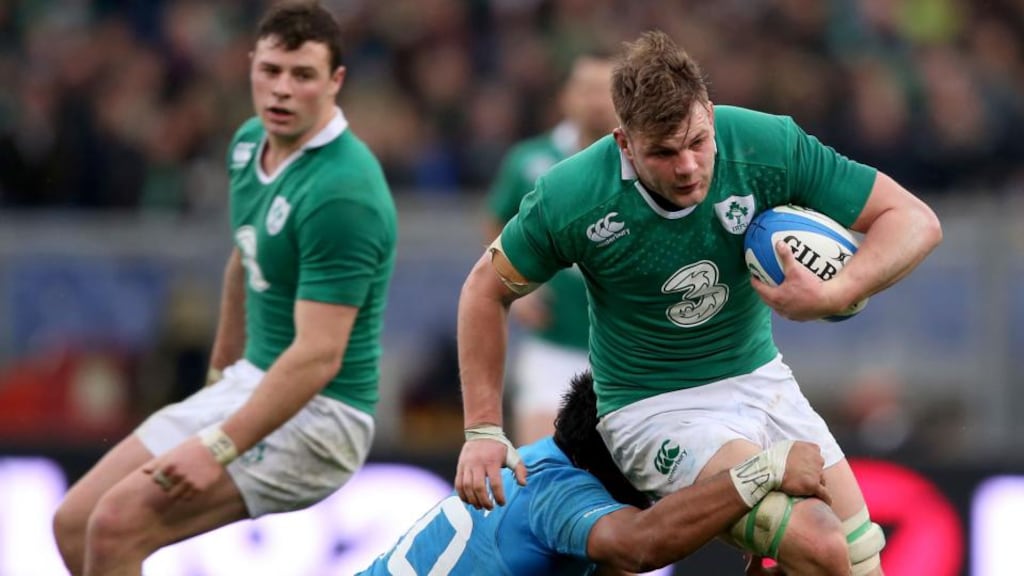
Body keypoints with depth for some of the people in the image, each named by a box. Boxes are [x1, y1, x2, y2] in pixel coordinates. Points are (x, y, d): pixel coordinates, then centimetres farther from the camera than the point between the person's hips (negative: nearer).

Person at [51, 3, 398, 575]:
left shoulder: (341, 191, -23)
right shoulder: (249, 144, 4)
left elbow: (318, 355, -28)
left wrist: (220, 448, -33)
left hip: (318, 414, -9)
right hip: (249, 381, 9)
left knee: (119, 523, -23)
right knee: (74, 522, 1)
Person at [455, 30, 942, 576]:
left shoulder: (769, 146, -18)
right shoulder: (570, 199, -21)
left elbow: (915, 220, -14)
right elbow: (486, 289, -3)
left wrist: (834, 295, -31)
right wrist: (482, 431, -4)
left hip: (761, 381, 4)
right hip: (655, 407, -4)